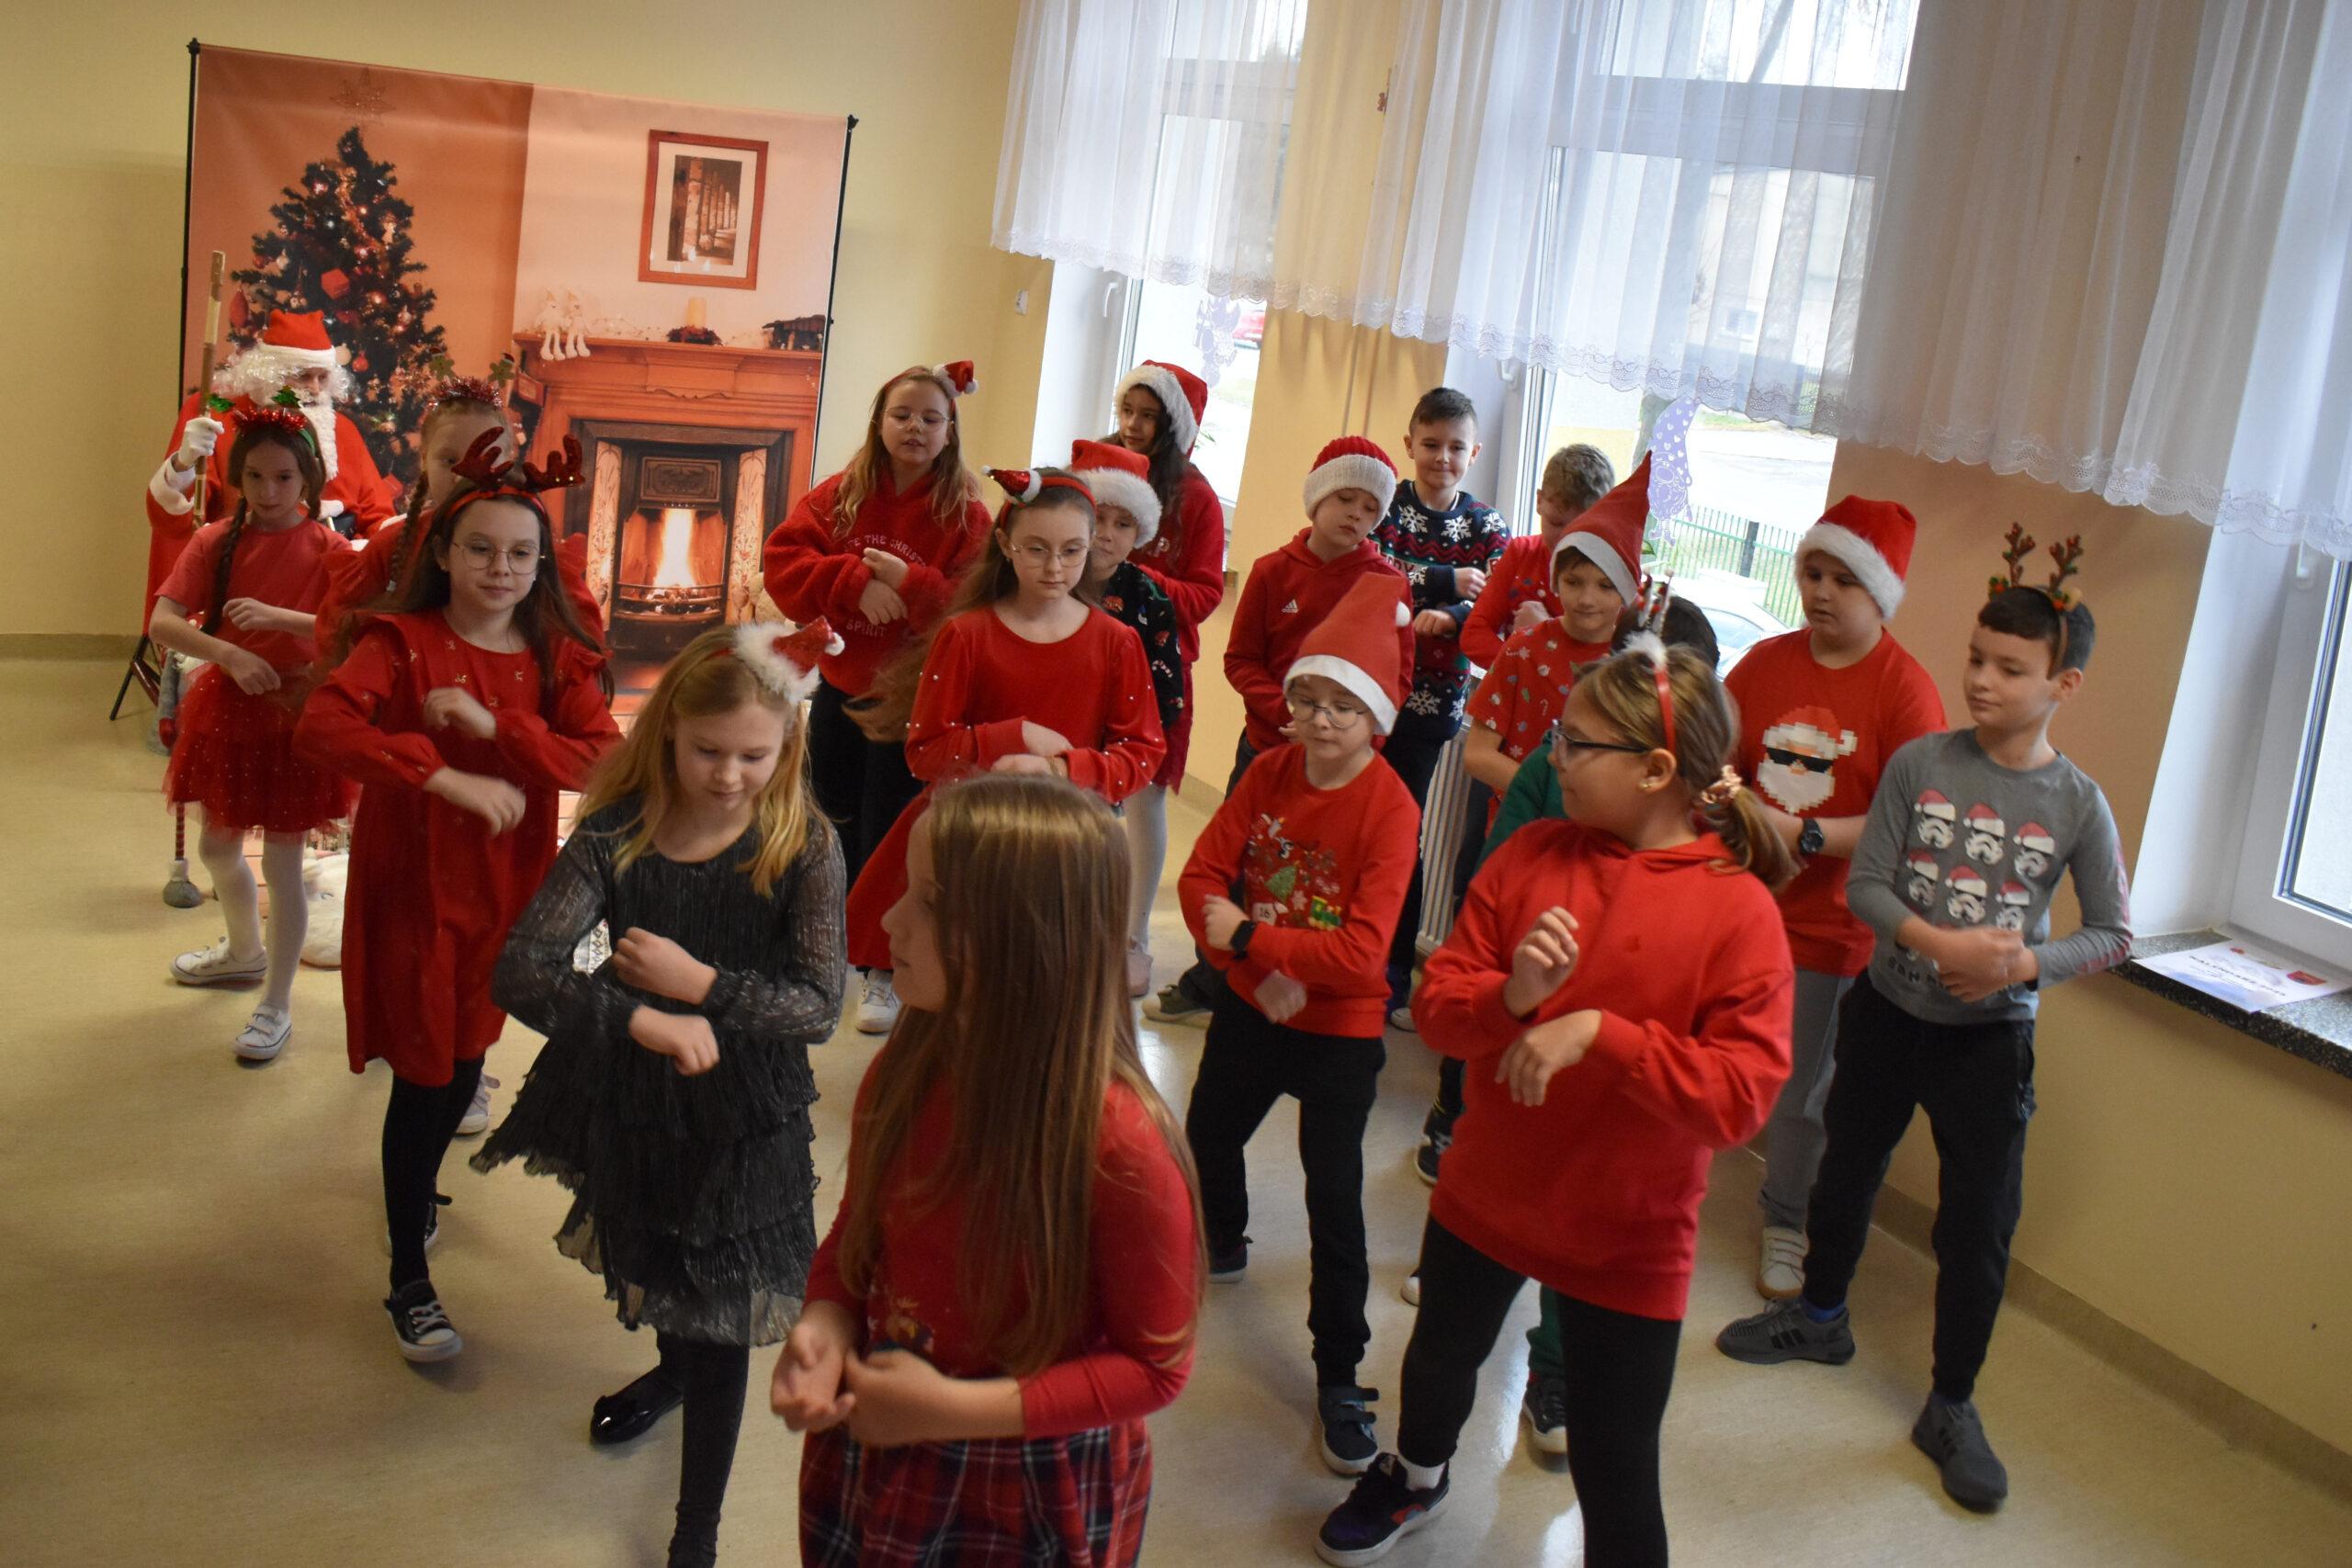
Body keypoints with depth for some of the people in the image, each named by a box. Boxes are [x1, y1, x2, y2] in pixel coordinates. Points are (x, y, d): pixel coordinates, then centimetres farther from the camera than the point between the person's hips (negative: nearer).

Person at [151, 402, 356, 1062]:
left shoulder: (325, 549, -10)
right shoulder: (215, 542, -1)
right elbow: (162, 622, -10)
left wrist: (278, 617, -33)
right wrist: (228, 653, -25)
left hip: (294, 711, -5)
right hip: (227, 706, 5)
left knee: (282, 861, -1)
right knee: (217, 846, 20)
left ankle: (277, 1006, 12)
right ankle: (244, 951, 47)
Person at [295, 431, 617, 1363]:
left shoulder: (557, 659, 0)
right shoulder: (401, 641, -11)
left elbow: (606, 760, -15)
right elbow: (322, 728, -28)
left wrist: (494, 726, -26)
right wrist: (448, 777, -35)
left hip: (505, 889, 4)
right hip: (412, 885, -4)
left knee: (464, 1062, 18)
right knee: (425, 1073, 2)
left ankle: (414, 1187, 49)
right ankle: (409, 1284, 16)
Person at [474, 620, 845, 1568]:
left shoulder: (803, 848, -18)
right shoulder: (616, 837, -16)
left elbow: (820, 1006, -20)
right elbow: (520, 971, -24)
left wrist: (703, 985, -29)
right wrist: (643, 1019, -36)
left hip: (748, 1114, -3)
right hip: (633, 1098, 3)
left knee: (721, 1322, 6)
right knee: (650, 1266, 29)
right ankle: (672, 1367, 64)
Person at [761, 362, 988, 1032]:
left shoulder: (966, 516, -10)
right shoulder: (838, 496, 0)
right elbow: (783, 563, -10)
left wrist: (909, 584, -27)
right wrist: (855, 583, -23)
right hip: (839, 688, 4)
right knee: (834, 823, 19)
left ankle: (884, 973, 15)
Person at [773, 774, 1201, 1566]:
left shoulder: (1118, 1142, -26)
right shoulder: (901, 1076, -9)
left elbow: (1155, 1363, -17)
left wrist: (957, 1409, -22)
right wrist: (825, 1329, -13)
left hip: (1034, 1502, -5)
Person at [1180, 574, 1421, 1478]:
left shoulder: (1390, 809, -22)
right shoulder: (1270, 771, -6)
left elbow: (1362, 952, -28)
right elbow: (1203, 876, -10)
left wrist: (1245, 936, -26)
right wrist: (1261, 971, -22)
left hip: (1340, 1032, -6)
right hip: (1251, 1006, 6)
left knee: (1335, 1201, -3)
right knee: (1208, 1136, 27)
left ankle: (1339, 1376, 11)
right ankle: (1221, 1245, 58)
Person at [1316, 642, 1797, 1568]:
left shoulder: (1738, 909, -17)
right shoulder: (1532, 854, -5)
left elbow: (1743, 1093, -24)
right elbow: (1434, 1001, -5)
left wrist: (1600, 1032, -32)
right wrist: (1510, 998, -26)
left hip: (1626, 1236, -5)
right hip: (1485, 1193, 5)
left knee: (1614, 1472, 3)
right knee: (1440, 1356, 29)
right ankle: (1416, 1476, 63)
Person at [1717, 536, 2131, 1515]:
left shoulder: (2077, 805, -10)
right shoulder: (1918, 764, -9)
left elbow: (2114, 934, -4)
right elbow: (1864, 884, -10)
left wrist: (2025, 963, -21)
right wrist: (1939, 942, -26)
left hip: (1990, 1038, -1)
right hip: (1888, 1011, 2)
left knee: (1979, 1227, 3)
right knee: (1847, 1170, 20)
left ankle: (1951, 1409, 22)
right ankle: (1819, 1315, 46)